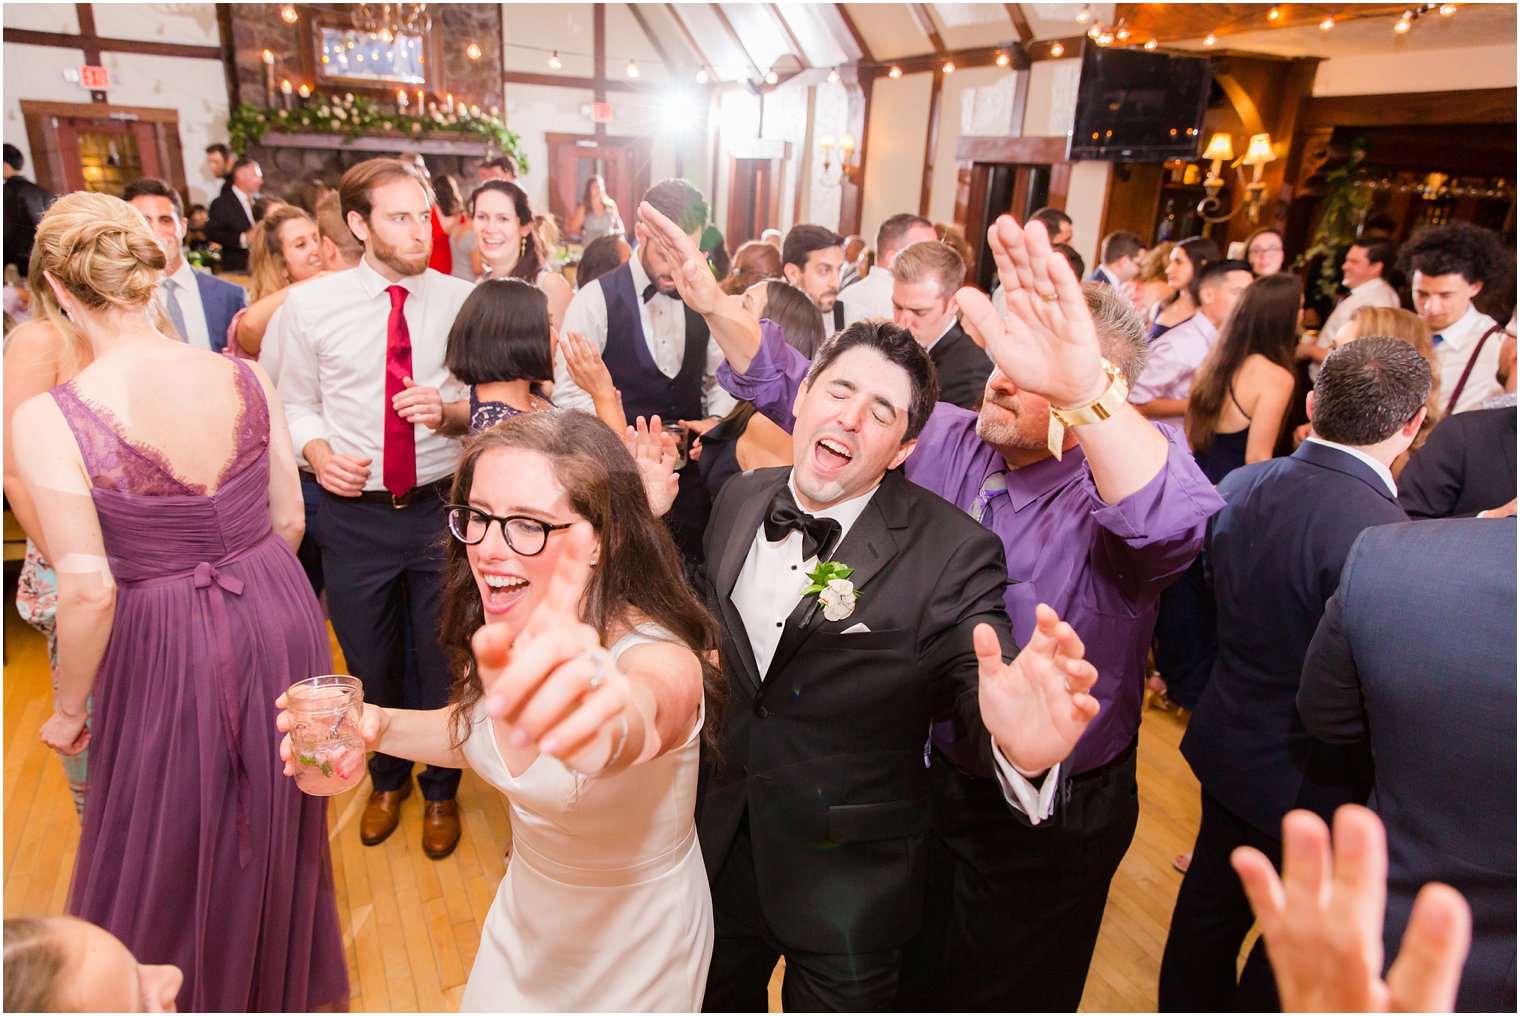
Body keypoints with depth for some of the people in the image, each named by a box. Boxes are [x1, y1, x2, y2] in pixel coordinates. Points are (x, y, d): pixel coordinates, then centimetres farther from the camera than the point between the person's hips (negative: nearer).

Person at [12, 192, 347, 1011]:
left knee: (166, 847, 24)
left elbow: (89, 590, -20)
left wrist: (70, 709, -3)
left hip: (167, 648, -4)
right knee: (274, 827, 28)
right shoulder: (245, 378, -9)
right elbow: (290, 521, -1)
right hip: (280, 622, 5)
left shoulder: (48, 419, -20)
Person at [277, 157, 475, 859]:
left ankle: (441, 789, 42)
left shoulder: (463, 302, -4)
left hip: (443, 509, 0)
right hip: (353, 513, 1)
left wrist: (450, 411, -20)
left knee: (442, 665, 14)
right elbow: (297, 404, 6)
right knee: (372, 666, 18)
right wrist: (316, 451, -14)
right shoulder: (310, 305, -3)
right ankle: (388, 778, 48)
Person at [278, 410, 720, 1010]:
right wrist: (378, 727, -15)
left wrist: (605, 723, -81)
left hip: (633, 952, -5)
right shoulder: (497, 641, -14)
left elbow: (645, 712, -58)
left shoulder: (660, 655, -34)